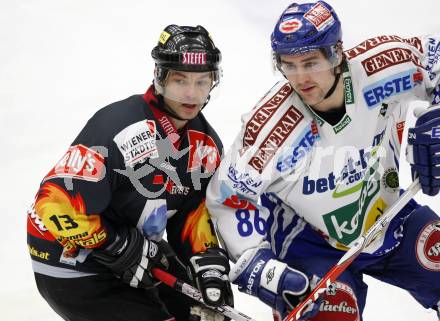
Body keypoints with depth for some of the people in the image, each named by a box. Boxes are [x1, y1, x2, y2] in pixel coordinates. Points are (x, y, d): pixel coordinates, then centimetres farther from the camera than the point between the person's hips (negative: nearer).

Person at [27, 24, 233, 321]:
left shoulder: (207, 144, 0)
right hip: (74, 268, -8)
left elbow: (199, 210, 8)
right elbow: (58, 202, -28)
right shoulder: (117, 127, -27)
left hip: (142, 254, 9)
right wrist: (125, 251, -23)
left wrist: (208, 260, -10)